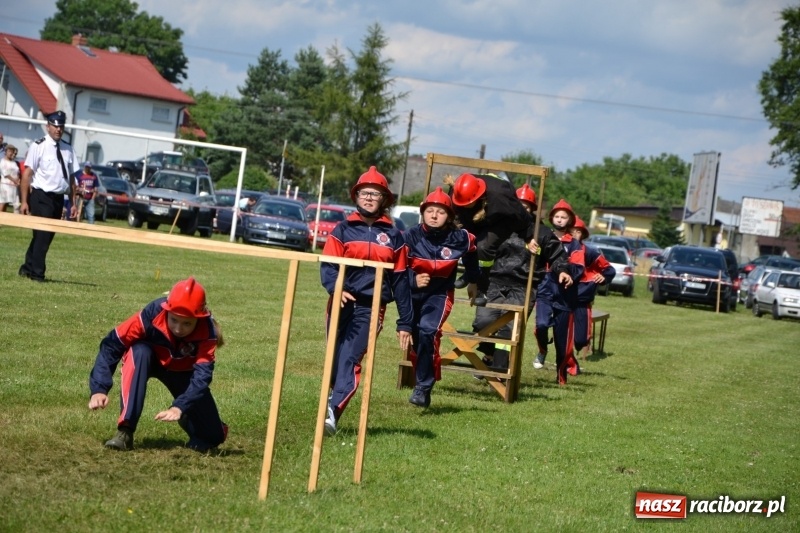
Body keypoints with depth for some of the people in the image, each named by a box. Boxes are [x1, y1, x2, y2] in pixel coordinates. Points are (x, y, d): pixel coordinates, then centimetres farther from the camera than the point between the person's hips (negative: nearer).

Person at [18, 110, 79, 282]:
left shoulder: (68, 150, 10)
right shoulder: (39, 146, -7)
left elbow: (70, 177, 13)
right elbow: (27, 173, -10)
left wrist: (73, 203, 10)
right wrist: (24, 201, -15)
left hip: (59, 198, 6)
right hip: (41, 197, -6)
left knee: (48, 235, 11)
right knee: (42, 234, -8)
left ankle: (28, 268, 23)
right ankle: (37, 273, 0)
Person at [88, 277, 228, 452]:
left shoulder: (207, 331, -32)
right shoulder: (153, 313, -34)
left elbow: (202, 374, -40)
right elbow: (111, 345, -31)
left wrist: (179, 407, -57)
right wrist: (99, 389, -41)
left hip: (182, 371, 1)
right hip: (150, 360, -1)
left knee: (212, 436, -11)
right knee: (139, 351, -39)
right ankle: (125, 431, -36)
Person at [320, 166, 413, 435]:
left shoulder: (393, 236, 8)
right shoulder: (343, 229, 6)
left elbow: (400, 280, 10)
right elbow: (327, 266, 0)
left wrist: (405, 323, 8)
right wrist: (336, 289, -23)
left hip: (370, 308, -2)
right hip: (342, 304, 2)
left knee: (350, 360, -14)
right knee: (335, 360, 3)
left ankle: (332, 411, -23)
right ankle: (339, 399, 19)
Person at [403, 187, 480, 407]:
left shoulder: (460, 238, -12)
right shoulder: (411, 236, -16)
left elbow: (471, 253, 11)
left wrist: (473, 281, 24)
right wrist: (414, 280, -34)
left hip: (440, 294, -2)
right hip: (413, 293, 2)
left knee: (428, 331, -25)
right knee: (414, 337, 8)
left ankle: (424, 387, -19)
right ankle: (423, 379, 30)